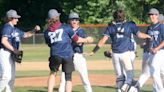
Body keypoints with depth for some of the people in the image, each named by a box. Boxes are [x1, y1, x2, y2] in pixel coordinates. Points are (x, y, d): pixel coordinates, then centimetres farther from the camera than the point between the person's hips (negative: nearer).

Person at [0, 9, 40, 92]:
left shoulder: (15, 29, 17)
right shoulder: (7, 27, -11)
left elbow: (26, 35, 26)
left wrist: (34, 30, 10)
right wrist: (14, 49, -20)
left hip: (11, 54, 10)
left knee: (12, 76, 10)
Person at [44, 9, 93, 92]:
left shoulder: (47, 32, 13)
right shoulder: (65, 27, 6)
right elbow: (77, 40, 10)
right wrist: (86, 40, 28)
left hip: (55, 55, 2)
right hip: (67, 55, -2)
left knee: (53, 73, 21)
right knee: (68, 78, 3)